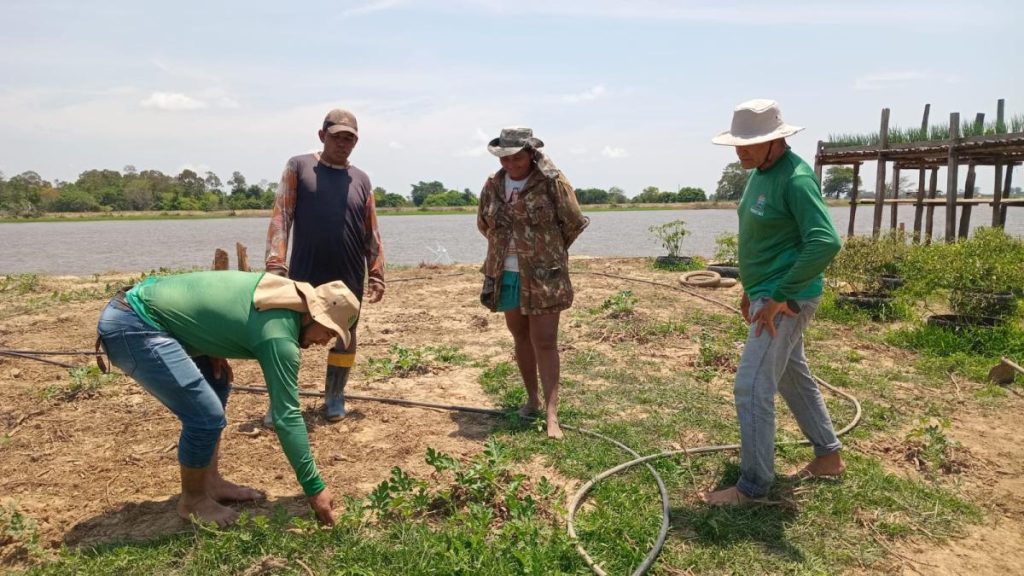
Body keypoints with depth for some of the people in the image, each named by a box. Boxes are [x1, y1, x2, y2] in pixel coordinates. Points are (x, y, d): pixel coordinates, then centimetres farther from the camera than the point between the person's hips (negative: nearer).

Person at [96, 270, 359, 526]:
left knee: (216, 386, 15)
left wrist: (212, 350, 6)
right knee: (206, 415, -13)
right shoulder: (279, 335, -19)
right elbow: (287, 417, -17)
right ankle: (193, 499, 11)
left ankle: (211, 482, 24)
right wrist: (314, 487, -11)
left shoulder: (283, 291, 7)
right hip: (132, 327, -10)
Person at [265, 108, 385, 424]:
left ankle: (335, 397, 27)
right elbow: (280, 217, -6)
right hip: (303, 275, -2)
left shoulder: (361, 179, 9)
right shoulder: (298, 167, 1)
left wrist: (377, 276, 5)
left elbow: (371, 234, 10)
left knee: (345, 336, 10)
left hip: (349, 278, 2)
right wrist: (275, 264, -16)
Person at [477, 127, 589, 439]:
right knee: (520, 337, 14)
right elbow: (483, 224, 19)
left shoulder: (552, 182, -10)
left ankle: (551, 413, -3)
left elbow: (574, 224, -3)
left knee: (544, 342, -6)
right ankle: (532, 399, 29)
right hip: (505, 275, 5)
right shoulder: (493, 185, 4)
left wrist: (548, 251, 8)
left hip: (543, 276, -5)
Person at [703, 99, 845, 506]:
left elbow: (826, 243, -28)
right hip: (768, 294, 10)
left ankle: (753, 486, 5)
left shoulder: (795, 179, -20)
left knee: (752, 387, -8)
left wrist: (779, 297, -25)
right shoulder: (760, 173, 10)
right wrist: (751, 289, 20)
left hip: (785, 300, -10)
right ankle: (829, 456, 38)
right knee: (793, 377, 21)